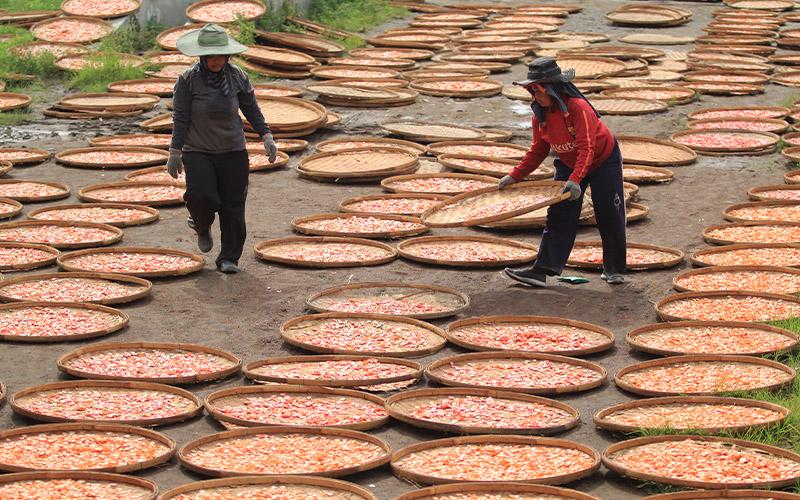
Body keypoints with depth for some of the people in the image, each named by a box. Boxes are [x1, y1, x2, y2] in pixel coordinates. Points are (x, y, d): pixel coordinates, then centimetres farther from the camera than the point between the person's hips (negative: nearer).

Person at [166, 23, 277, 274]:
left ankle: (229, 258, 10)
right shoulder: (188, 80, -9)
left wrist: (267, 136, -1)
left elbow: (252, 110, 9)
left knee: (233, 206, -1)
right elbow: (180, 119, -6)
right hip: (197, 152, -2)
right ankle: (202, 227, 15)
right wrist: (175, 153, -7)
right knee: (201, 196, -20)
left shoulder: (237, 77, -1)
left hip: (233, 152, 2)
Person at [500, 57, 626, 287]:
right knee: (558, 215, -4)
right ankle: (541, 271, -12)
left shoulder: (578, 107, -32)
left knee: (609, 215, 3)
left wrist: (575, 180, -48)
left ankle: (614, 270, 21)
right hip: (568, 164, 6)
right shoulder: (541, 114, -10)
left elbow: (586, 149, -37)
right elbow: (538, 150, 1)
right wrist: (515, 176, -6)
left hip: (604, 160, -6)